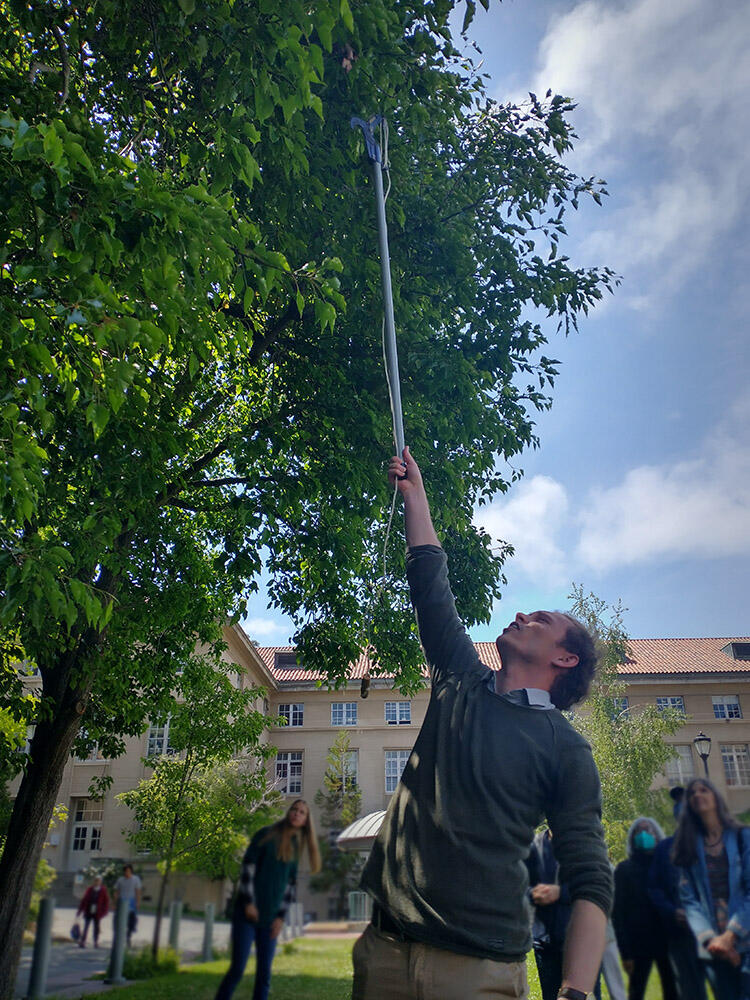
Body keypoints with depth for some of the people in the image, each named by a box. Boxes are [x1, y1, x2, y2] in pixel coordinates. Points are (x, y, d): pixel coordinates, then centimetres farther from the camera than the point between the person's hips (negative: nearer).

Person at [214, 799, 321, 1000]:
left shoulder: (296, 847, 11)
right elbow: (248, 866, -8)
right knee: (237, 968, -8)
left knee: (264, 974, 3)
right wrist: (248, 902, -14)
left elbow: (290, 884, 12)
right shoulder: (267, 835, -2)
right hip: (249, 912, -4)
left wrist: (281, 916, 4)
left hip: (271, 919, 4)